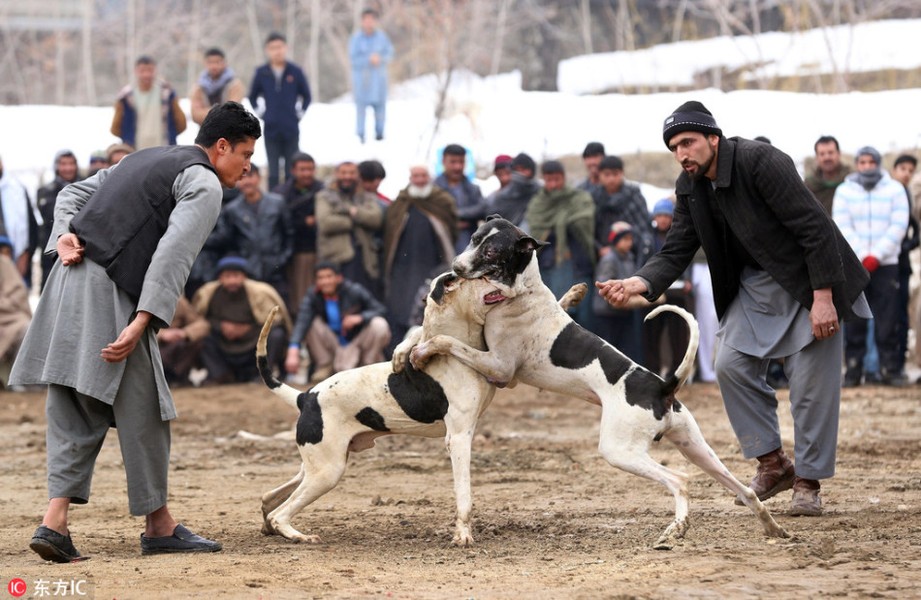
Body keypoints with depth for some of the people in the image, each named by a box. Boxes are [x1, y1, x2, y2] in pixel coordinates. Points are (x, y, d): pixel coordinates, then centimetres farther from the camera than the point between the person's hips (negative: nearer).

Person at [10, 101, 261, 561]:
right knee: (142, 408, 2)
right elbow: (173, 255, -16)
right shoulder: (204, 185, -3)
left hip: (71, 278, 9)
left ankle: (56, 520, -1)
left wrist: (65, 236, 5)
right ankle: (158, 525, 11)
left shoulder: (146, 160, 25)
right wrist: (142, 323, -23)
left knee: (75, 410, 9)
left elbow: (73, 193, 23)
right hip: (109, 294, -9)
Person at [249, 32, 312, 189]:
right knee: (273, 172, 5)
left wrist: (300, 113, 2)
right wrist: (260, 112, 3)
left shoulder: (295, 72, -3)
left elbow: (306, 95, 9)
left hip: (292, 130, 0)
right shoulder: (261, 73, -2)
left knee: (291, 171, 7)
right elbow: (253, 96, 13)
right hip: (271, 129, 0)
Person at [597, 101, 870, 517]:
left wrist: (823, 297, -25)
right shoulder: (690, 188, -2)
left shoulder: (761, 162, -24)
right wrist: (639, 283, -23)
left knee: (811, 381, -6)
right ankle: (772, 464, 8)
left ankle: (808, 482, 4)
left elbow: (815, 227, -24)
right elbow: (676, 252, -2)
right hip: (755, 285, 7)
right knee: (731, 365, -4)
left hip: (810, 280, -7)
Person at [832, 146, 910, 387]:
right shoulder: (844, 191, 8)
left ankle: (890, 369, 0)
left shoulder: (895, 189, 7)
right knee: (853, 322, -1)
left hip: (886, 264, 0)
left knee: (887, 320, -4)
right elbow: (842, 226, -1)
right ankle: (852, 370, 2)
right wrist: (862, 257, -12)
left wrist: (876, 255, -10)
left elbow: (898, 226, -1)